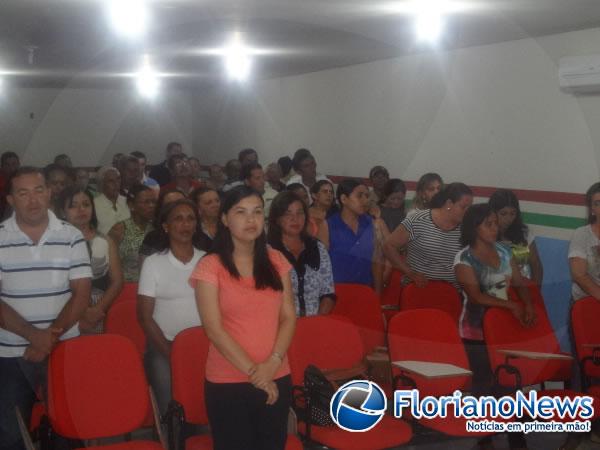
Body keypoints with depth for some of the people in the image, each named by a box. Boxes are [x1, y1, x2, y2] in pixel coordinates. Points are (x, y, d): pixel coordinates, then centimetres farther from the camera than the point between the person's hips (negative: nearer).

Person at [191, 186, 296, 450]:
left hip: (277, 379, 4)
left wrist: (273, 362, -12)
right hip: (228, 382, -3)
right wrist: (252, 371, -14)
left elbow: (288, 317, 3)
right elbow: (214, 329, -11)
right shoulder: (210, 266, -6)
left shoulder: (276, 261, 7)